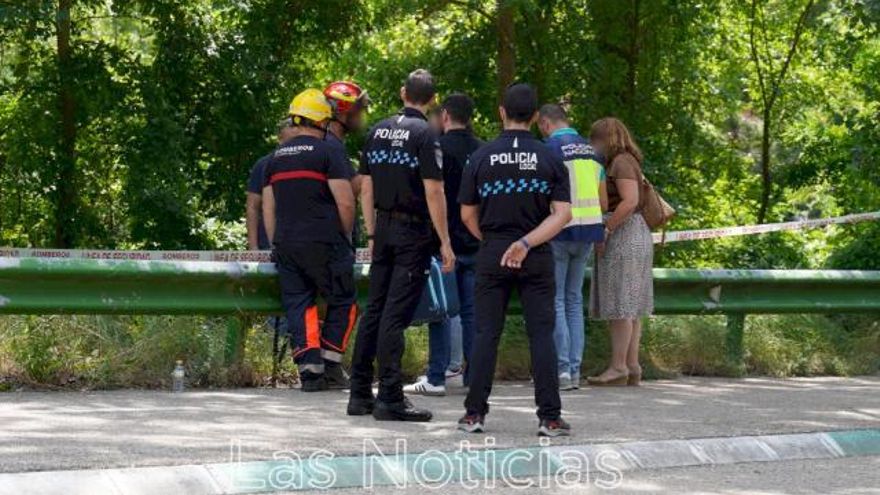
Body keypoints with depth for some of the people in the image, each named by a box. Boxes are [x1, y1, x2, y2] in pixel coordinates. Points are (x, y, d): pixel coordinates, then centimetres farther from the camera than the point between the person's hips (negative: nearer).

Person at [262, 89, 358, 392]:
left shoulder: (276, 157, 15)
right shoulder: (328, 153, -5)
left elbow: (268, 208, 17)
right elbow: (346, 202, -10)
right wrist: (345, 238, 5)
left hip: (286, 244, 5)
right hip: (324, 244, -5)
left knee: (298, 306, 5)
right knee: (342, 302, 8)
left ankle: (309, 370, -3)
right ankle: (330, 366, 4)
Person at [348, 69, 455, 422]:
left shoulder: (377, 132, 9)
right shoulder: (424, 135, -10)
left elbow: (366, 188, 12)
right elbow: (433, 193, -15)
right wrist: (445, 243, -11)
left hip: (383, 226, 6)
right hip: (414, 232, -6)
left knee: (374, 310, 10)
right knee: (396, 314, -7)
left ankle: (360, 394, 13)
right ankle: (390, 399, -6)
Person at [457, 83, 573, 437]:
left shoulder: (482, 157, 0)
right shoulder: (549, 159, -1)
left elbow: (468, 214, 4)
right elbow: (562, 214, -9)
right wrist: (527, 243, -14)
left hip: (491, 253, 1)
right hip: (537, 259, -1)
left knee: (486, 333, 5)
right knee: (541, 334, 2)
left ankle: (475, 413, 3)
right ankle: (550, 417, -1)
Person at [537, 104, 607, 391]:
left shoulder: (549, 150, -9)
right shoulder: (591, 151, 13)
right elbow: (602, 199, 17)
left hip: (558, 231, -6)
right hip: (589, 231, 6)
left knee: (554, 300, -1)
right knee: (574, 300, 12)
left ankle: (562, 370, -6)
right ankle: (575, 370, 9)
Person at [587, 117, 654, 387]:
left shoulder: (621, 162, -11)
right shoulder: (626, 162, 19)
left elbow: (630, 201, -21)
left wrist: (605, 229, -19)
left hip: (623, 233, -10)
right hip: (636, 234, 10)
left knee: (620, 304, -9)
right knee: (631, 306, 9)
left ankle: (618, 367, -9)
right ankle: (632, 366, 11)